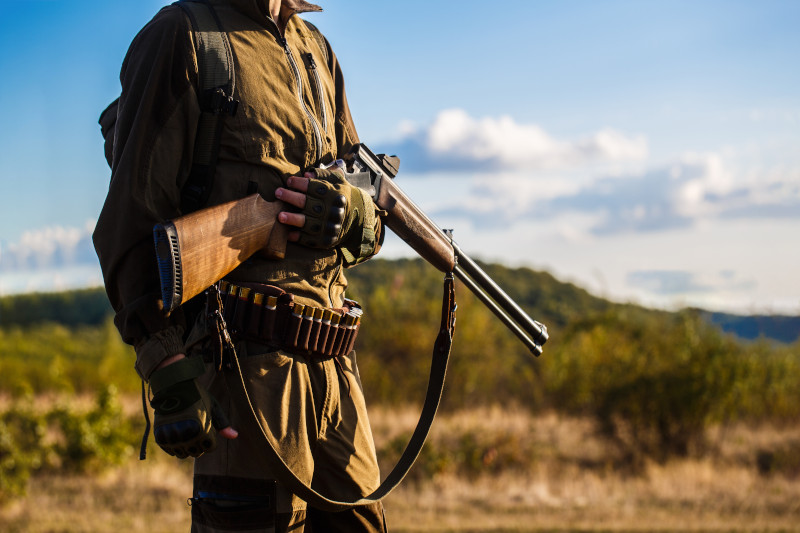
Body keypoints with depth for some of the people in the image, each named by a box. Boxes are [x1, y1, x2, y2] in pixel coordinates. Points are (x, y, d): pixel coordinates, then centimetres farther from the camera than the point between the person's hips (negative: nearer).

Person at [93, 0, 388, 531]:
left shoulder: (318, 52, 19)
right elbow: (133, 221, -10)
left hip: (332, 363, 8)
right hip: (248, 356, -7)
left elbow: (373, 215, 20)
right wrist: (171, 370, -17)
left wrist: (353, 212, -6)